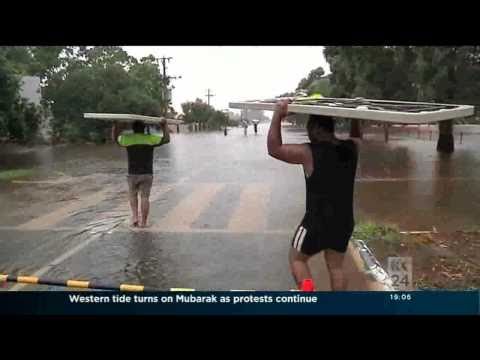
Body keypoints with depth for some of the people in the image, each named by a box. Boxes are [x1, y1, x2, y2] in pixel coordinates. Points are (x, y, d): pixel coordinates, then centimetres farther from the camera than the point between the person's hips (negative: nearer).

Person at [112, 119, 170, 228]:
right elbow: (166, 139, 6)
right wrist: (164, 126, 14)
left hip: (133, 174, 0)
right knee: (145, 197, 6)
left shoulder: (127, 138, 3)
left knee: (133, 195, 20)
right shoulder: (150, 139, 0)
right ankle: (143, 222, 9)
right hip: (147, 174, 0)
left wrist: (115, 125, 27)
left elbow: (115, 138, 20)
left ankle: (135, 217, 11)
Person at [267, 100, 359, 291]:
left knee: (296, 258, 16)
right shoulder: (351, 149, -2)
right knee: (336, 266, 19)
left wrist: (277, 115, -11)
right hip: (344, 222, 6)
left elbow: (274, 149, -12)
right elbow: (356, 134, 23)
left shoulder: (309, 153, -18)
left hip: (317, 221, -5)